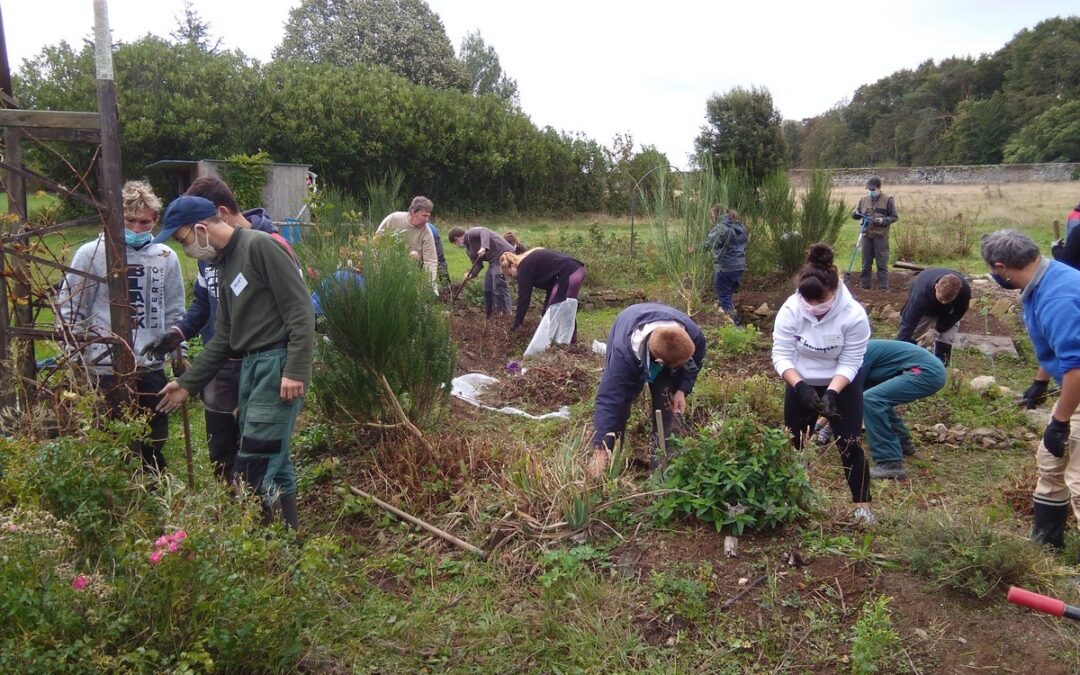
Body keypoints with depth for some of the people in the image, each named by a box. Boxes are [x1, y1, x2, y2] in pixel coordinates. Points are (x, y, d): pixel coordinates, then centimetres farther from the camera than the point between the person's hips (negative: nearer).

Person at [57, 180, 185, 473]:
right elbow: (69, 308, -1)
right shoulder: (92, 254, -6)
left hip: (152, 367, 4)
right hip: (107, 369, -3)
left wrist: (178, 352, 13)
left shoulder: (166, 257, 4)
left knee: (155, 443, 14)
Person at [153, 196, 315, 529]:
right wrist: (187, 383, 22)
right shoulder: (226, 264, 19)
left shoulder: (259, 246, -10)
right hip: (249, 365, 9)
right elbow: (223, 338, 23)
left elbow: (300, 310, -17)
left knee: (255, 462, -8)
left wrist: (296, 370, -22)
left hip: (277, 363, -9)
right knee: (273, 459, 13)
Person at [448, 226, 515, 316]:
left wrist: (484, 247, -42)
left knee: (499, 287, -14)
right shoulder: (468, 248, 19)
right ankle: (490, 314, 21)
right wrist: (471, 274, -5)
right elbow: (477, 264, 14)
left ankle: (505, 315, -12)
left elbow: (484, 231, -27)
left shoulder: (470, 233, -8)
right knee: (488, 288, 13)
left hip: (502, 254, -11)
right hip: (494, 260, 11)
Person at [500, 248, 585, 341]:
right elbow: (550, 284, 28)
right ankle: (570, 340, 25)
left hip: (569, 274, -10)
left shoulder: (524, 266, -3)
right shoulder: (532, 260, 24)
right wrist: (545, 311, 31)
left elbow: (524, 295, -2)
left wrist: (517, 322, 4)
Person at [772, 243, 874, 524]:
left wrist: (832, 392, -35)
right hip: (800, 383, 2)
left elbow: (849, 363, -21)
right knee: (792, 442, 11)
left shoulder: (854, 315, -28)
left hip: (842, 385, -2)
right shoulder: (790, 309, -24)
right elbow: (781, 355, -20)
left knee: (849, 444, -4)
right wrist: (799, 386, -34)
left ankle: (862, 505, 12)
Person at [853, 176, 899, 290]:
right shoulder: (863, 200, 10)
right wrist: (856, 214, -8)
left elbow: (895, 217, 0)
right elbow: (857, 214, 16)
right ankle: (865, 286, 16)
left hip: (881, 236, -4)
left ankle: (883, 288, 2)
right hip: (866, 235, 4)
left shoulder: (888, 200, -2)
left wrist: (883, 220, -17)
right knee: (866, 263, 9)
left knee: (882, 263, -1)